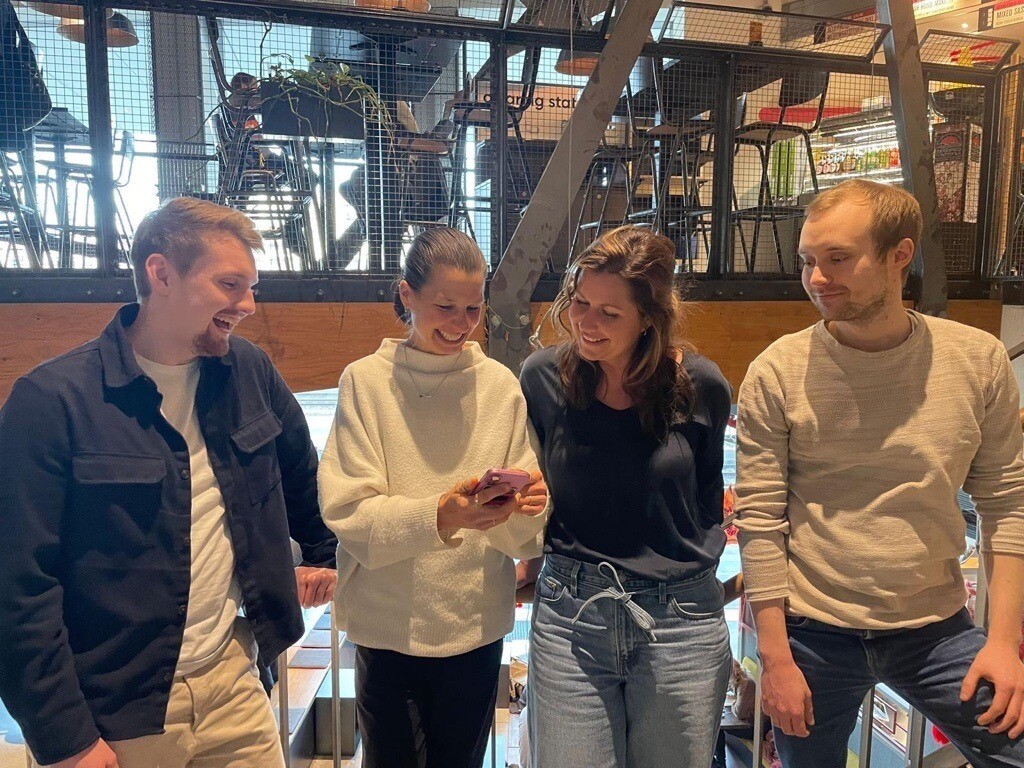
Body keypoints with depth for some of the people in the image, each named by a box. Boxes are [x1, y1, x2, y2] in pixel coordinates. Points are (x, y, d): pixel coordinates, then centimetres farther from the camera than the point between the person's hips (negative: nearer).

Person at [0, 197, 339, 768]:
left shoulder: (250, 372, -2)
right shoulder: (50, 400, -16)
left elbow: (302, 472, 16)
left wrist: (325, 554, 18)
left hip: (232, 681, 4)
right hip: (113, 718, -4)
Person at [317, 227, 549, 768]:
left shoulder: (500, 385, -2)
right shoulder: (365, 381, -7)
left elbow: (520, 537, -1)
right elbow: (347, 513, -14)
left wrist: (527, 509, -23)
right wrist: (438, 517, -30)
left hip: (477, 626, 2)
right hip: (388, 627, -1)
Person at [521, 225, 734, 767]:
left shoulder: (700, 386, -6)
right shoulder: (543, 377, -5)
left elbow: (707, 493, 9)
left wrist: (697, 566, 7)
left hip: (681, 621, 0)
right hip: (569, 614, 0)